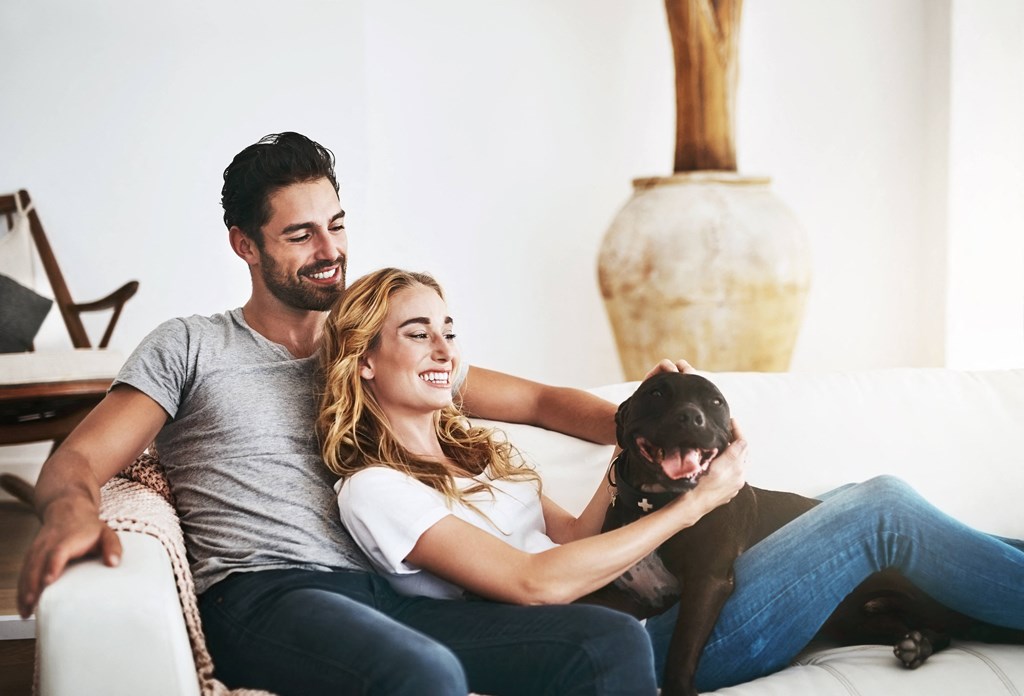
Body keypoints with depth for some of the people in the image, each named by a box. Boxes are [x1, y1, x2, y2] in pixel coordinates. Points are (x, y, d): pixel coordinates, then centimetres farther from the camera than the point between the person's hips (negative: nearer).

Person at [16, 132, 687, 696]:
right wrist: (71, 511, -23)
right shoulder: (189, 348, 14)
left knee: (618, 641, -19)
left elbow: (537, 400, 23)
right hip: (263, 595, -4)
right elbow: (76, 461, 3)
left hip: (384, 596, 5)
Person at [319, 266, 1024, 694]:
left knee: (863, 506, 3)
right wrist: (695, 502, -16)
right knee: (882, 512, -9)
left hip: (642, 615, 8)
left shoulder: (473, 450, 17)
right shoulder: (374, 490, -10)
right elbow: (535, 583, -20)